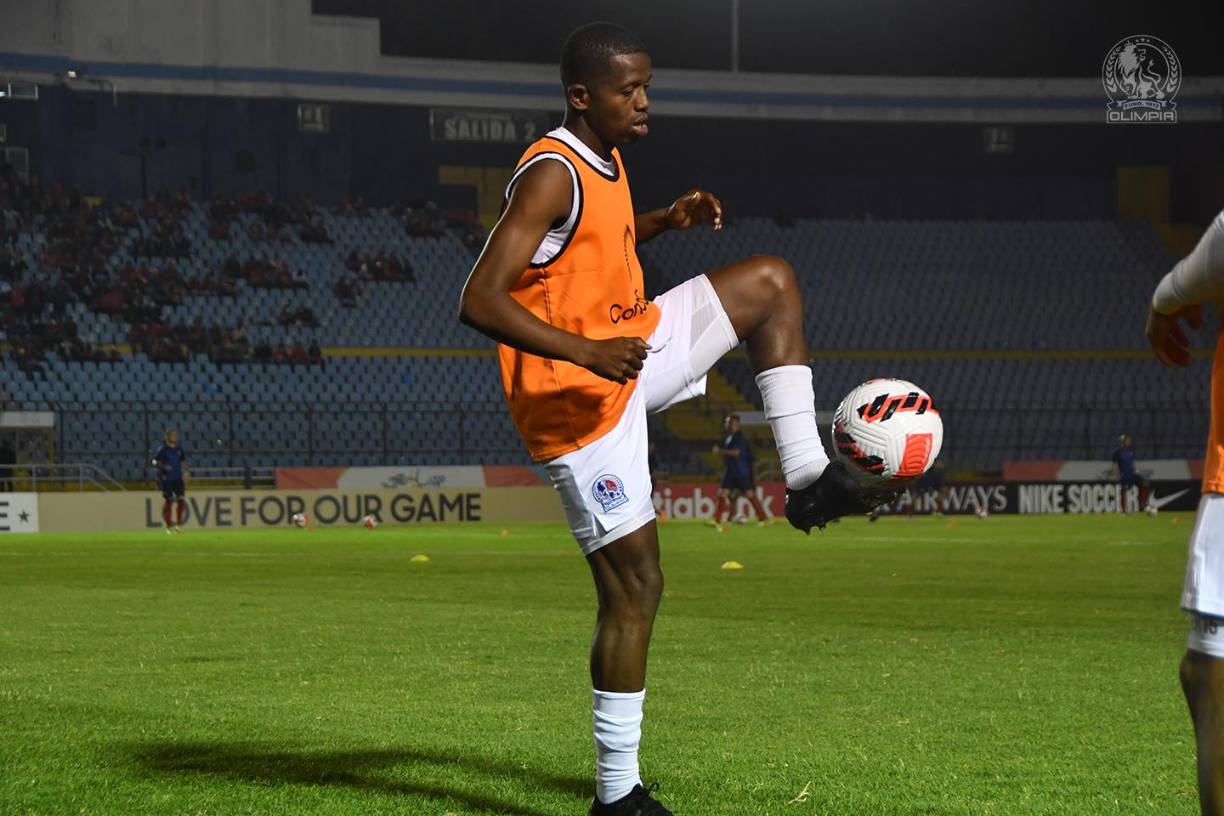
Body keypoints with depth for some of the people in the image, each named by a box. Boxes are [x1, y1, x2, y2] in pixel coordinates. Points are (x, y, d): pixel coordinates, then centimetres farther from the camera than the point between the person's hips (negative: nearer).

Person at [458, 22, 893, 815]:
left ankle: (807, 475, 7)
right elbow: (479, 300, -29)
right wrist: (586, 352, -36)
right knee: (634, 585, -7)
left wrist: (668, 220, 10)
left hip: (629, 347, 9)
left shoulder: (606, 158, 7)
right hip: (576, 401, -9)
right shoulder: (551, 175, -21)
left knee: (770, 282, 11)